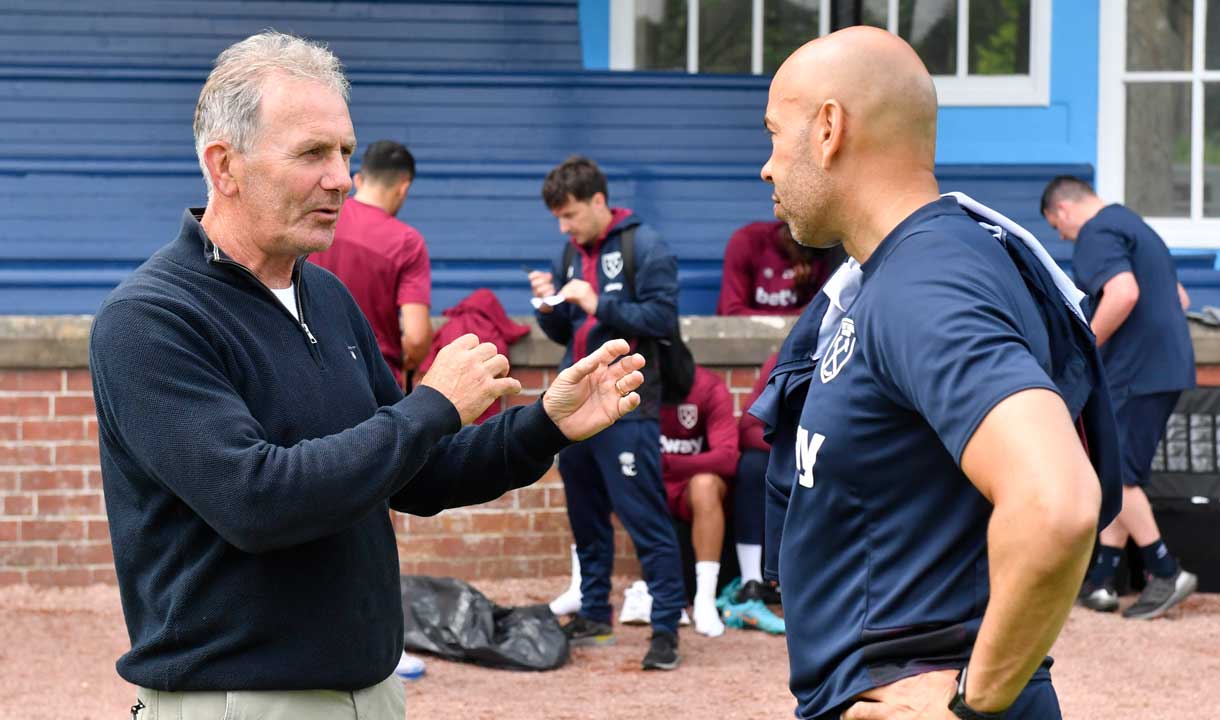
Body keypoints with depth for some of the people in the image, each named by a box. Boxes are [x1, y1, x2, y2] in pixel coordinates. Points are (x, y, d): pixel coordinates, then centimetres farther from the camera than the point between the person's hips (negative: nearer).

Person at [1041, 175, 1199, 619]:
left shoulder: (1096, 235, -11)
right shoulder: (1133, 226, 22)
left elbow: (1123, 294, -27)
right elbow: (1179, 298, 27)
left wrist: (1085, 349, -16)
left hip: (1137, 374, -10)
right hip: (1167, 366, 10)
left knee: (1117, 476, -5)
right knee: (1121, 476, 11)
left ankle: (1167, 575, -4)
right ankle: (1100, 582, 13)